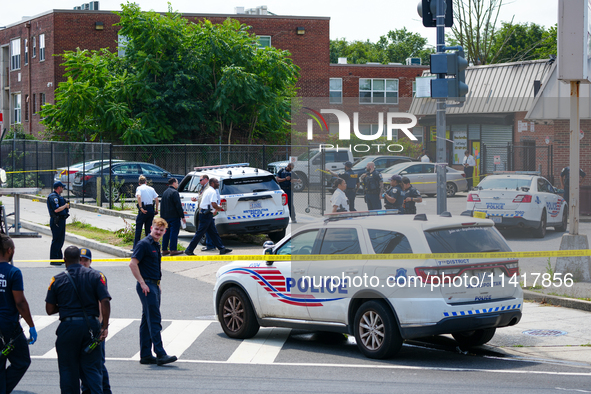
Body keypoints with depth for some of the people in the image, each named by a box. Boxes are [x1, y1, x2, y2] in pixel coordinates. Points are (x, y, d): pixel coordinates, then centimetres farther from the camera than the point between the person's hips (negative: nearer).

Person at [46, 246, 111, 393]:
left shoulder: (57, 280, 0)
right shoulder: (95, 276, 0)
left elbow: (50, 309, 1)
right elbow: (105, 301, -9)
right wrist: (105, 326, -5)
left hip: (68, 326, -1)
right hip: (91, 325, 1)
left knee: (68, 369, 9)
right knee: (92, 368, 5)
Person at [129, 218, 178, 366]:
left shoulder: (156, 245, 17)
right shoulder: (144, 244, -11)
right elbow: (133, 264, -18)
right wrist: (142, 283, -19)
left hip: (154, 286, 9)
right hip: (147, 286, -9)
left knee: (147, 321, 10)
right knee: (154, 320, -12)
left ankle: (145, 355, 14)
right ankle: (160, 354, -15)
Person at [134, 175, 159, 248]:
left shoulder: (139, 188, -2)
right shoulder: (151, 188, 12)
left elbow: (139, 197, -21)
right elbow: (156, 199, 6)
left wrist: (141, 208, -21)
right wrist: (156, 209, 11)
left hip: (143, 210, -5)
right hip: (151, 209, 5)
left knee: (138, 228, 2)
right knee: (148, 228, 12)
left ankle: (135, 247, 0)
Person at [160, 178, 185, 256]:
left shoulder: (165, 192, 14)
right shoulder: (174, 192, -13)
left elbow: (162, 205, 18)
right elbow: (178, 206, -16)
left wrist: (162, 216, 22)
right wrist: (182, 216, -12)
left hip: (166, 217, 8)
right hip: (174, 217, -8)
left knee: (166, 233, 12)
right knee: (174, 233, -6)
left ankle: (164, 250, 13)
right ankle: (173, 250, -8)